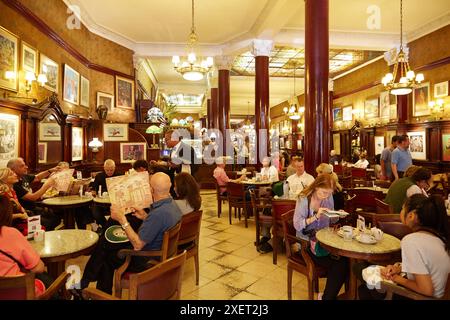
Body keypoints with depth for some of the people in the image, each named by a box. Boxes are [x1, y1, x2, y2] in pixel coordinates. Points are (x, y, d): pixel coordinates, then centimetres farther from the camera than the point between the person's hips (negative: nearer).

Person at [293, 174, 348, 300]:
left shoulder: (329, 197, 1)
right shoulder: (303, 199, -14)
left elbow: (330, 220, 13)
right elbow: (297, 225, -19)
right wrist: (315, 216, -28)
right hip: (307, 242, -5)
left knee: (344, 261, -18)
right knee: (337, 264, -19)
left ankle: (328, 297, 0)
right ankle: (329, 296, 4)